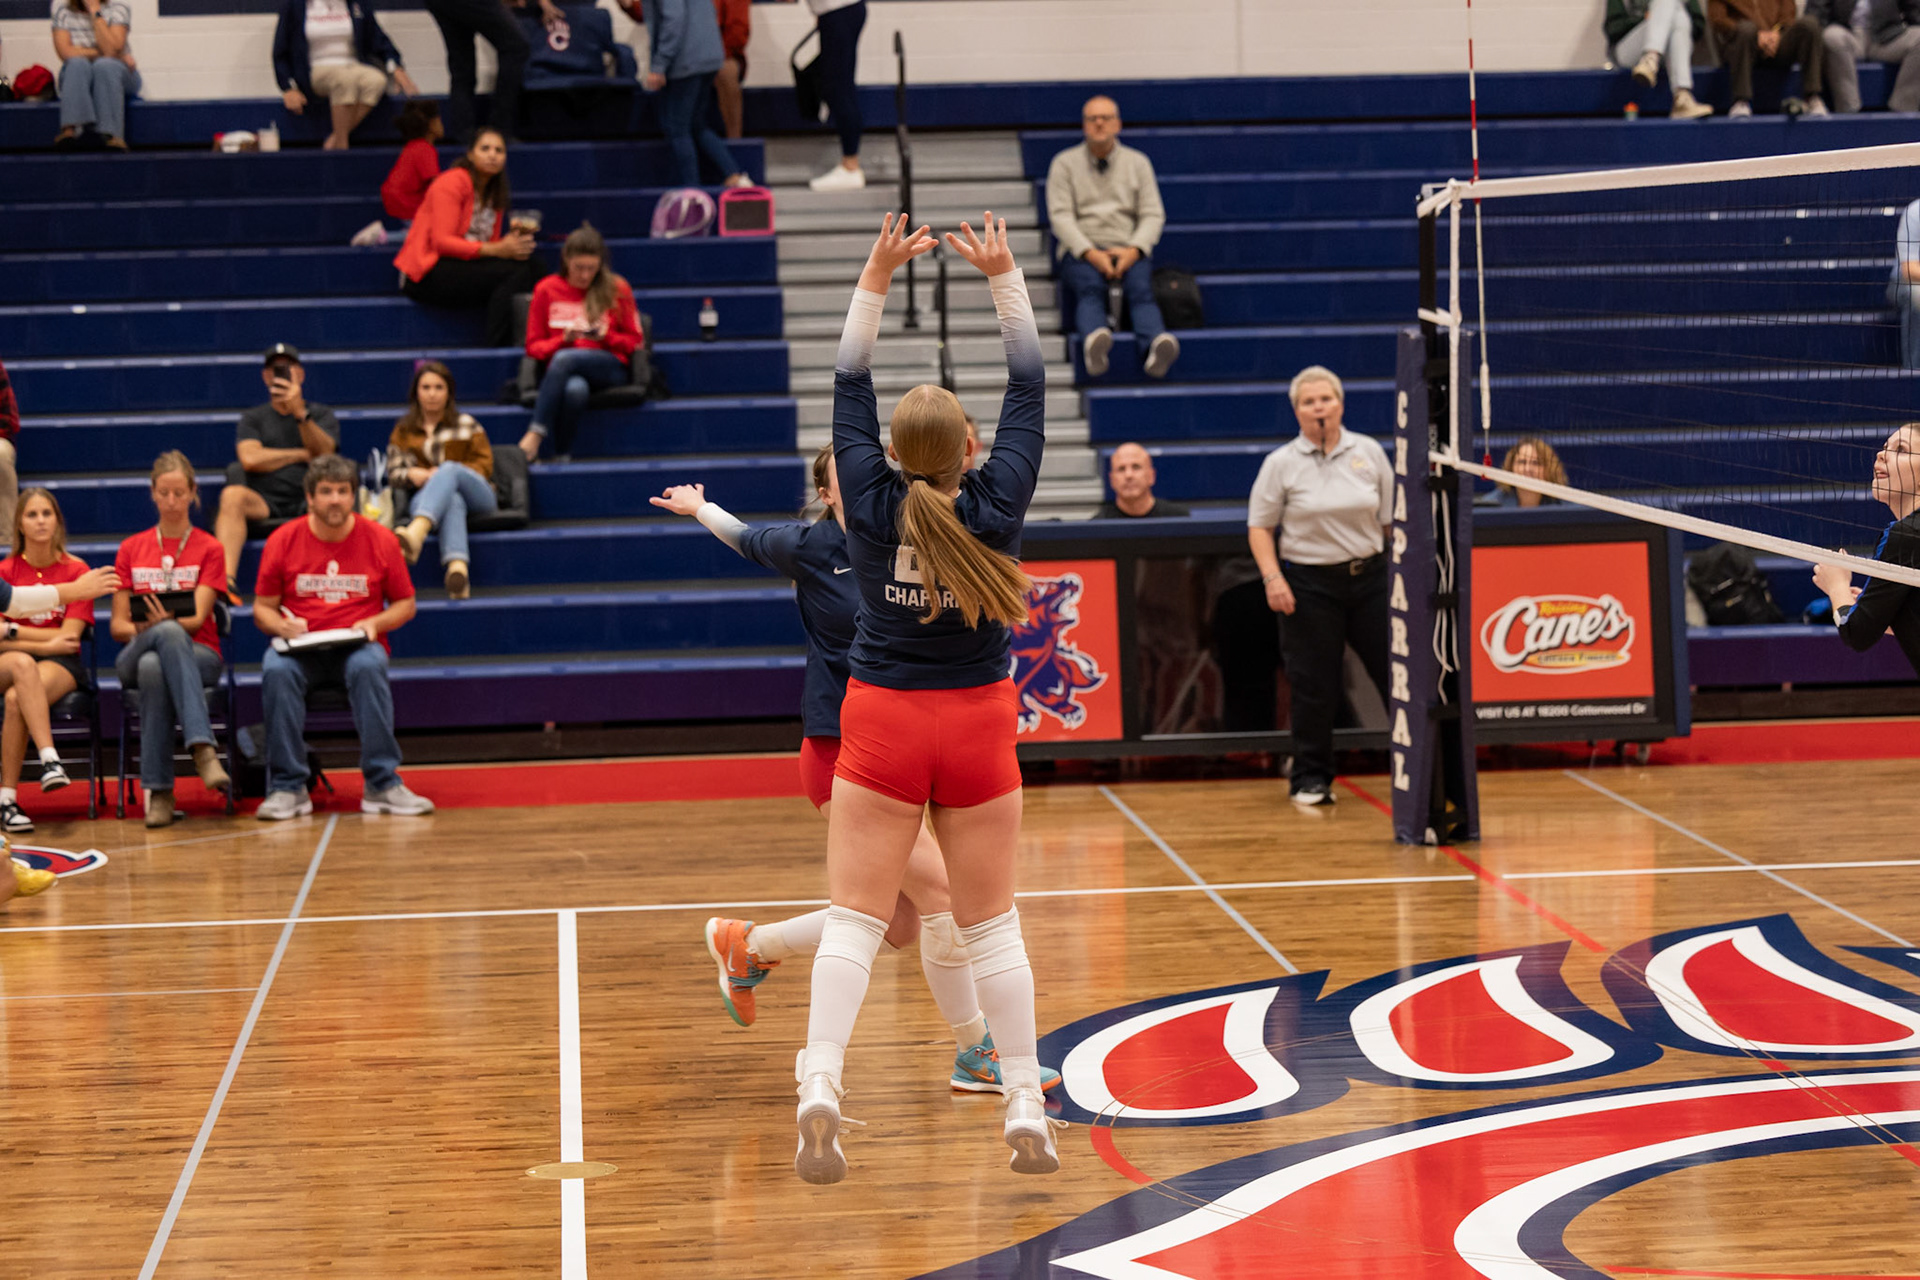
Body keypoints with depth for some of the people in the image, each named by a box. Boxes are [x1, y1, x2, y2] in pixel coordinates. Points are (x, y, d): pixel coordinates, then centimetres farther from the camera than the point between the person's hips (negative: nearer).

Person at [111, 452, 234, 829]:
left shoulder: (209, 549, 8)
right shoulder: (131, 549, 15)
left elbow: (198, 618, -5)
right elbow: (117, 624, 9)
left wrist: (166, 623, -27)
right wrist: (148, 628, -14)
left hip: (198, 652, -1)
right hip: (136, 653, 1)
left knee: (153, 667, -39)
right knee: (169, 633, -39)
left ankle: (157, 788, -42)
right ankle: (202, 746, -49)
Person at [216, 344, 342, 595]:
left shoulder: (321, 415, 18)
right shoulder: (253, 418, 21)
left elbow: (324, 453, -4)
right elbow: (250, 459, 1)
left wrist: (299, 412, -18)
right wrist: (303, 455, 3)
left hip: (309, 500, -1)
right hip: (265, 503, 1)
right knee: (232, 495, -32)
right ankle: (226, 581, -48)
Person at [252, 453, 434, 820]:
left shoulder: (381, 541, 4)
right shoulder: (283, 541, 4)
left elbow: (405, 603, 12)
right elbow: (262, 608, 10)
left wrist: (375, 623, -8)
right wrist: (282, 626, -12)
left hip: (357, 647, 0)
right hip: (301, 648, 1)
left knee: (368, 667, -36)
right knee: (277, 671, -34)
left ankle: (382, 785, -31)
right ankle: (288, 788, -27)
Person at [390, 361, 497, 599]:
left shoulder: (467, 425, 23)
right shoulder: (404, 430, 24)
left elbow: (484, 465, 11)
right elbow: (393, 471, 15)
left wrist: (444, 473, -7)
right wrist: (411, 474, -11)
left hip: (476, 495, 0)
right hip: (426, 497, 0)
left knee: (449, 469, -36)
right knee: (452, 501, -41)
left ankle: (415, 533, -67)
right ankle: (457, 567, -73)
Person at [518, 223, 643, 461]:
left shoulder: (617, 290, 9)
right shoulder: (546, 290, 11)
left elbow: (634, 342, 11)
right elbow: (534, 346, 11)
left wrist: (606, 336, -10)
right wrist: (563, 339, -10)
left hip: (611, 369, -1)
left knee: (564, 359, -36)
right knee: (575, 389, -40)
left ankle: (534, 437, -41)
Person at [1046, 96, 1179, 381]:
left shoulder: (1138, 163, 17)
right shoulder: (1065, 163, 11)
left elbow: (1153, 215, 9)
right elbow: (1061, 216, 0)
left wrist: (1134, 250, -12)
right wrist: (1091, 253, -16)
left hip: (1128, 251, 1)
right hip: (1081, 249, -1)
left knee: (1141, 289, -33)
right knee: (1089, 288, -36)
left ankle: (1155, 347, -62)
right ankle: (1095, 339, -68)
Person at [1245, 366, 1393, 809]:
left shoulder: (1370, 453, 5)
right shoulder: (1281, 464, -2)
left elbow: (1392, 519, 10)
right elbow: (1259, 526, 2)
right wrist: (1272, 577, -10)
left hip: (1369, 575, 2)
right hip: (1309, 584, -2)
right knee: (1314, 684, 0)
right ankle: (1310, 778, 14)